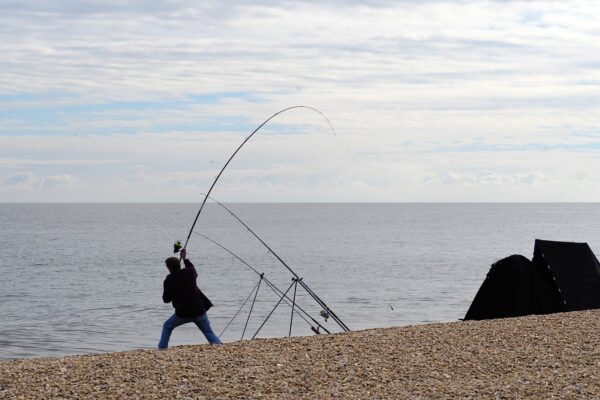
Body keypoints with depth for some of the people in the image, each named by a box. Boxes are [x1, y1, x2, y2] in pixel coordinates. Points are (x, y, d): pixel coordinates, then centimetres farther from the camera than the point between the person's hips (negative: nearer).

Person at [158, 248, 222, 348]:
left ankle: (162, 349, 18)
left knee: (167, 327, 21)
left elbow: (166, 299, 2)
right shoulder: (189, 273, 1)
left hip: (183, 313, -2)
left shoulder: (169, 280, -7)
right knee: (209, 332, 13)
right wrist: (185, 259, 37)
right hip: (199, 311, 2)